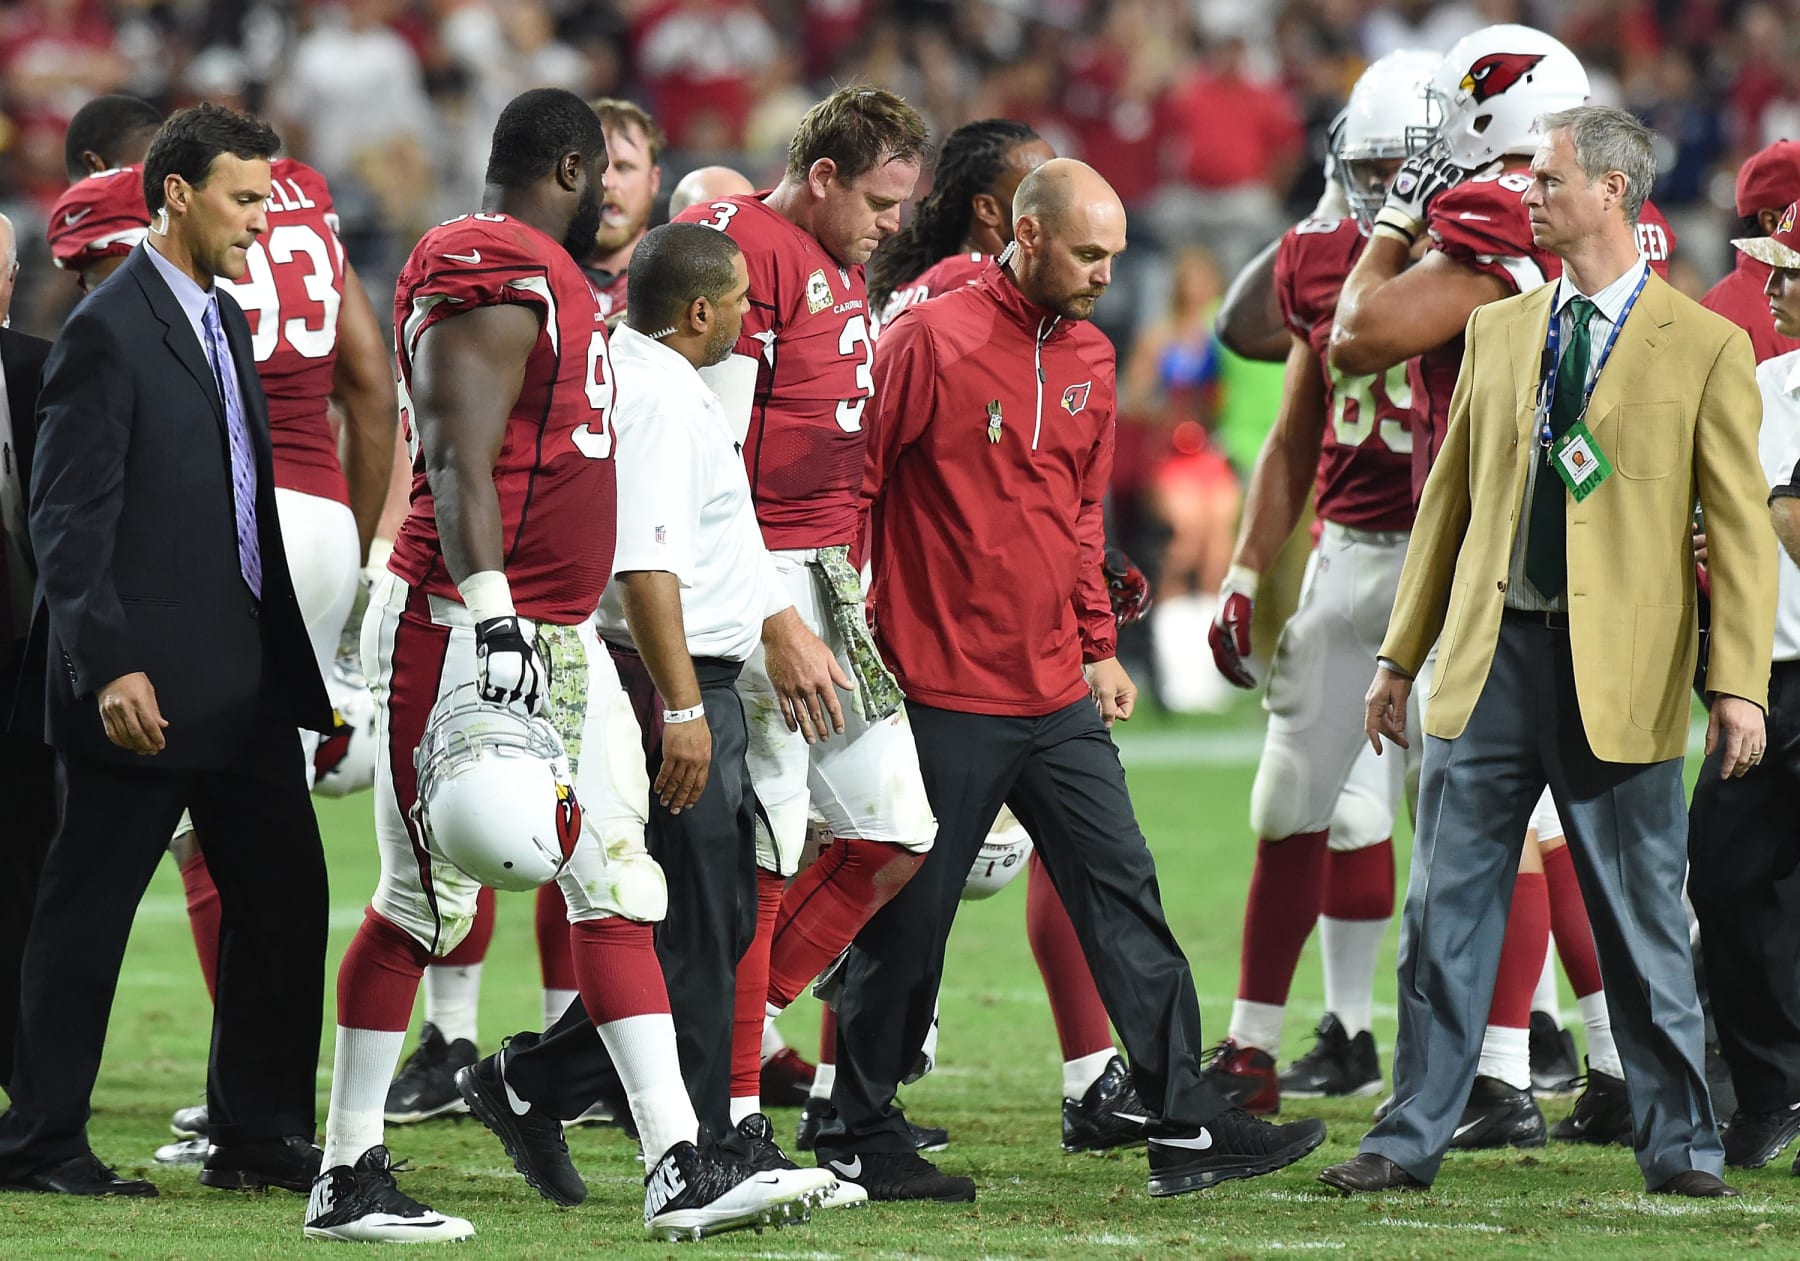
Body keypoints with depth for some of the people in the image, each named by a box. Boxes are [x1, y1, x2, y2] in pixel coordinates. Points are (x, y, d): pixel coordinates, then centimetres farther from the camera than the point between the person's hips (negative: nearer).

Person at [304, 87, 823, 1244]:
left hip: (560, 634, 10)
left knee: (619, 888, 5)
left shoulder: (548, 280, 18)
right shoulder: (491, 278, -14)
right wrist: (492, 615, -29)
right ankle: (349, 1179, 4)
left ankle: (680, 1165, 4)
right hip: (466, 628, -10)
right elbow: (458, 462, -21)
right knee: (426, 904, -4)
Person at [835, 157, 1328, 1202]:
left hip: (1057, 694, 7)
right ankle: (861, 1139, 13)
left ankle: (1186, 1124, 4)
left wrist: (1101, 646, 18)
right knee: (909, 920, 2)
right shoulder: (932, 343, -12)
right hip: (946, 693, -7)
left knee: (1124, 896, 3)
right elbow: (852, 489, -8)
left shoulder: (1090, 360, 10)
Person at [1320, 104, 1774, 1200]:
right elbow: (1450, 500, 16)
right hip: (1493, 654, 4)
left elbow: (1741, 527, -4)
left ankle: (1679, 1144, 14)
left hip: (1619, 675, -4)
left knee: (1644, 923, 4)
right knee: (1446, 910, 3)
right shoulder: (1498, 332, 12)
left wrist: (1740, 684, -11)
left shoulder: (1705, 348, -2)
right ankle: (1413, 1139, 9)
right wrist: (1401, 654, 14)